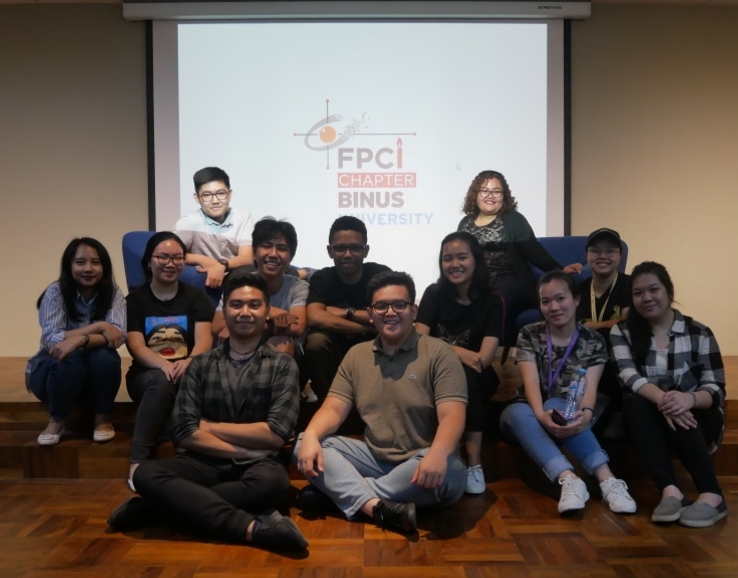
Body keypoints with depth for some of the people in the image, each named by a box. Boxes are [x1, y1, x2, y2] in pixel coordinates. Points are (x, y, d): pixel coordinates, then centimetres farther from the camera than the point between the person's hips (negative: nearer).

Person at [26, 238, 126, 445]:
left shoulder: (113, 292, -9)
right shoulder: (55, 292, -13)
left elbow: (118, 336, -23)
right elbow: (50, 338, -24)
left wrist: (80, 339, -40)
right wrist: (99, 326, -30)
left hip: (97, 372, 2)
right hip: (55, 370, -2)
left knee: (105, 355, -31)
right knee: (70, 358, -35)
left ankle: (103, 419, -8)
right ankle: (56, 421, -8)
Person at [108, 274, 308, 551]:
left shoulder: (282, 365, 5)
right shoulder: (200, 364, 11)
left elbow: (275, 434, -6)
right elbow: (184, 432, -1)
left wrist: (209, 427, -2)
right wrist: (244, 450, -10)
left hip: (257, 465, -1)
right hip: (206, 462, 2)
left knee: (272, 481, -36)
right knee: (146, 474, -27)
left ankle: (151, 509, -22)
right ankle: (253, 527, -35)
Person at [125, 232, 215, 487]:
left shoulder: (196, 297, 10)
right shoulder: (135, 300, 10)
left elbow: (204, 339, -4)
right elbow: (136, 346, -4)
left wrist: (188, 362, -30)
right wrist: (165, 365, -28)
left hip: (187, 373, 0)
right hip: (147, 375, 0)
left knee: (181, 379, -36)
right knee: (162, 381, -36)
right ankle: (138, 461, -36)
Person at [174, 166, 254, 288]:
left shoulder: (244, 218, 0)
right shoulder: (188, 222, -3)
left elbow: (247, 258, -9)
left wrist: (222, 266, -29)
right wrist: (201, 260, -19)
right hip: (204, 280, 0)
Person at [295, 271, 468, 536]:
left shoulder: (438, 353, -7)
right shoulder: (356, 355, 7)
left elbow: (452, 415, -16)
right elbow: (334, 407, 2)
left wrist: (438, 453, -38)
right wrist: (311, 435, -20)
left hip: (420, 464, -3)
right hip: (374, 457, 4)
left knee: (451, 472, -36)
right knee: (304, 445, -13)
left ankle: (338, 489, -23)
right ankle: (377, 506, -32)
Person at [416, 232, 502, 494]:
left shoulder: (491, 301, -3)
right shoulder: (434, 293, 2)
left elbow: (485, 357, -14)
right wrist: (456, 351, -29)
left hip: (475, 379, -1)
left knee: (465, 374, -35)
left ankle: (474, 463, -30)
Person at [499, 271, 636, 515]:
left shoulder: (593, 341, -1)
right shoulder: (529, 335, -3)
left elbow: (590, 386, -15)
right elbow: (531, 381, -17)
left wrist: (585, 414, -40)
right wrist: (541, 415, -39)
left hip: (568, 416, 0)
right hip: (531, 415, 0)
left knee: (556, 404, -36)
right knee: (517, 413, -36)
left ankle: (605, 479, -47)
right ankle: (569, 479, -53)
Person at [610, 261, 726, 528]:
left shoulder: (699, 333, -2)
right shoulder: (622, 332, 1)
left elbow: (716, 389, -10)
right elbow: (629, 377, -16)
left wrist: (688, 399, -34)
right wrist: (661, 398, -37)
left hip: (696, 417, 0)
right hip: (647, 417, 1)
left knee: (676, 410, -33)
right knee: (634, 403, -32)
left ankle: (711, 495, -35)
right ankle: (670, 490, -43)